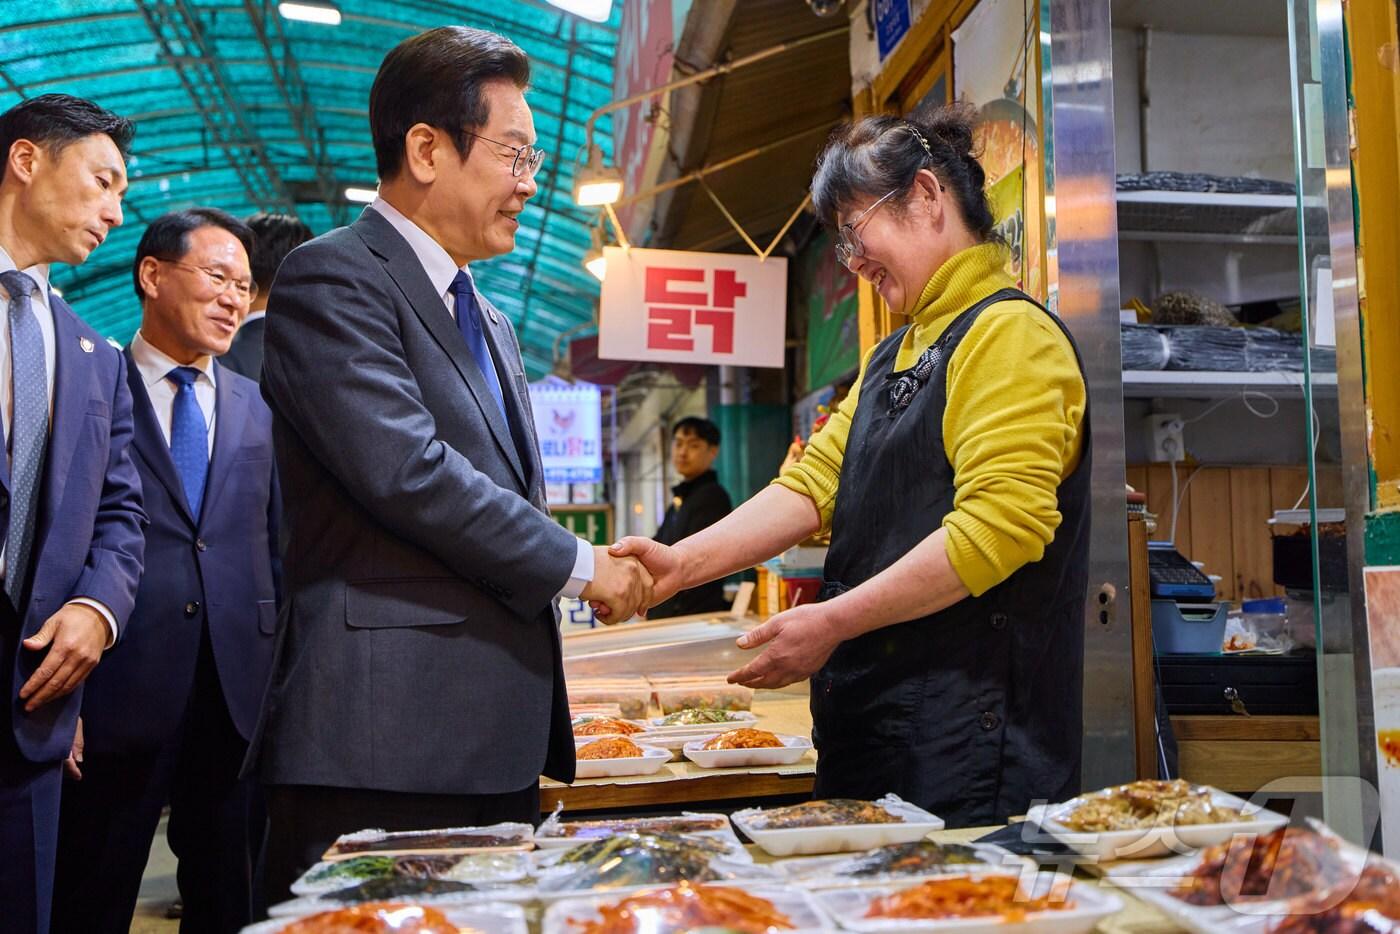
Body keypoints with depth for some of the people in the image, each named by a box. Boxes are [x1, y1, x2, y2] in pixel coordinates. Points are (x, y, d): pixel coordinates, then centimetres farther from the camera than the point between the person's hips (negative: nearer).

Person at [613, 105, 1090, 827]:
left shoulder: (1011, 334, -9)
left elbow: (997, 524, -20)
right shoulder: (891, 356, 20)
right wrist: (682, 563, -3)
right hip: (871, 717, 8)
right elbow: (815, 484, 11)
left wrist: (833, 622, -18)